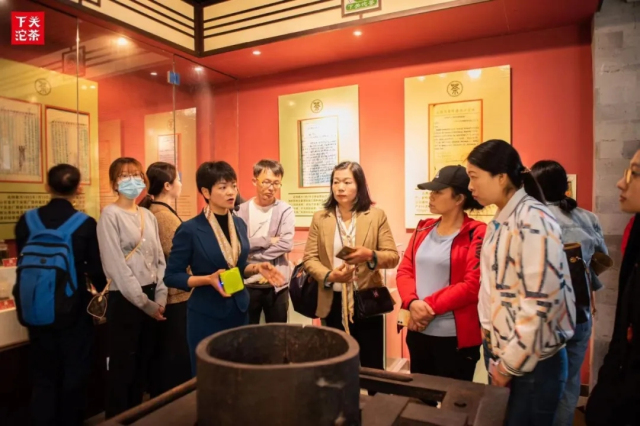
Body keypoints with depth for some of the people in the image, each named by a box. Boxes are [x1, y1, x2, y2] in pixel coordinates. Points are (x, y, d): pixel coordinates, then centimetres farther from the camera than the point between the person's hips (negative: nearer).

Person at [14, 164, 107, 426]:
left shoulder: (26, 222, -4)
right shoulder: (86, 224, -14)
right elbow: (96, 270, -9)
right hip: (75, 310, -3)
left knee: (43, 377, 17)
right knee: (73, 376, 15)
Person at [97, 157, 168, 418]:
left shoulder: (149, 216, 9)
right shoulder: (110, 215, -9)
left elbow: (159, 259, 9)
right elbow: (116, 266, -15)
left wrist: (160, 298, -1)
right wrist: (144, 302, -15)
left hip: (151, 298, 6)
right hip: (124, 299, -6)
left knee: (144, 362, 15)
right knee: (122, 366, 5)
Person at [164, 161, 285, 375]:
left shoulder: (239, 224, 4)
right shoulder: (190, 230, -14)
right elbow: (171, 276, -9)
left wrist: (256, 268, -5)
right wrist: (208, 279, -22)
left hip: (239, 310, 5)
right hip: (207, 315, -5)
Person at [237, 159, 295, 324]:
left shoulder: (285, 210, -3)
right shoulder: (241, 210, 0)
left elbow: (286, 245, -15)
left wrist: (250, 254, -13)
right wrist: (266, 240, -17)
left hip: (276, 285, 0)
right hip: (246, 284, 1)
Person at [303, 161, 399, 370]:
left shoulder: (377, 216, -1)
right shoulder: (320, 218, 3)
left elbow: (393, 256, -3)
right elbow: (309, 258, 1)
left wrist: (370, 255, -23)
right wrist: (329, 276, -18)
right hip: (333, 302, 2)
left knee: (372, 367, 8)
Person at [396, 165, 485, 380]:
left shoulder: (476, 233, -11)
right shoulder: (424, 229, 8)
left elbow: (473, 285, -18)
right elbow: (404, 269, 6)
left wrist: (429, 306, -16)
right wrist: (412, 303, -12)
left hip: (456, 337, -6)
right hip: (418, 331, 6)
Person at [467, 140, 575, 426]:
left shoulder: (533, 220, -20)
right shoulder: (499, 222, 6)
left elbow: (539, 303, -23)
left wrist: (510, 364, -14)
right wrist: (499, 356, 9)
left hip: (532, 362, -7)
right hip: (506, 352, 7)